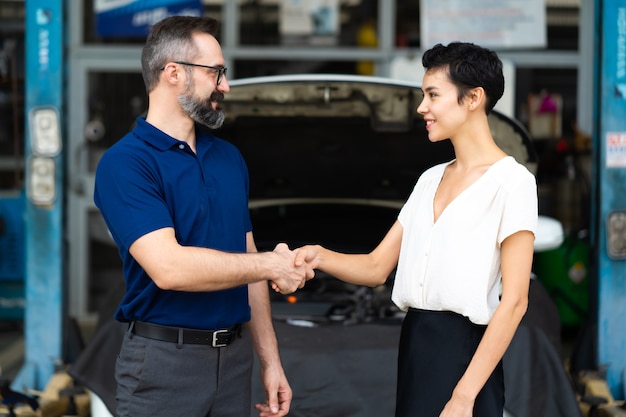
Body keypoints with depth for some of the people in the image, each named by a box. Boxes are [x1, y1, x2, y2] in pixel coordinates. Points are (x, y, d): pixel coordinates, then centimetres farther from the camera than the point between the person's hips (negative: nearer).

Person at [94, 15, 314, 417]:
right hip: (164, 358, -6)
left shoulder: (229, 157, 10)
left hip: (235, 355, 6)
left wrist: (270, 361, 10)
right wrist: (272, 265, -13)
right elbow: (168, 267, -23)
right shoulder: (124, 164, -12)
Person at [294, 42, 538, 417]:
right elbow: (376, 268, 11)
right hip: (414, 346, 7)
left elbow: (514, 301, -15)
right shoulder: (430, 179, 13)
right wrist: (319, 256, -8)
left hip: (462, 351, -7)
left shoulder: (512, 181, -9)